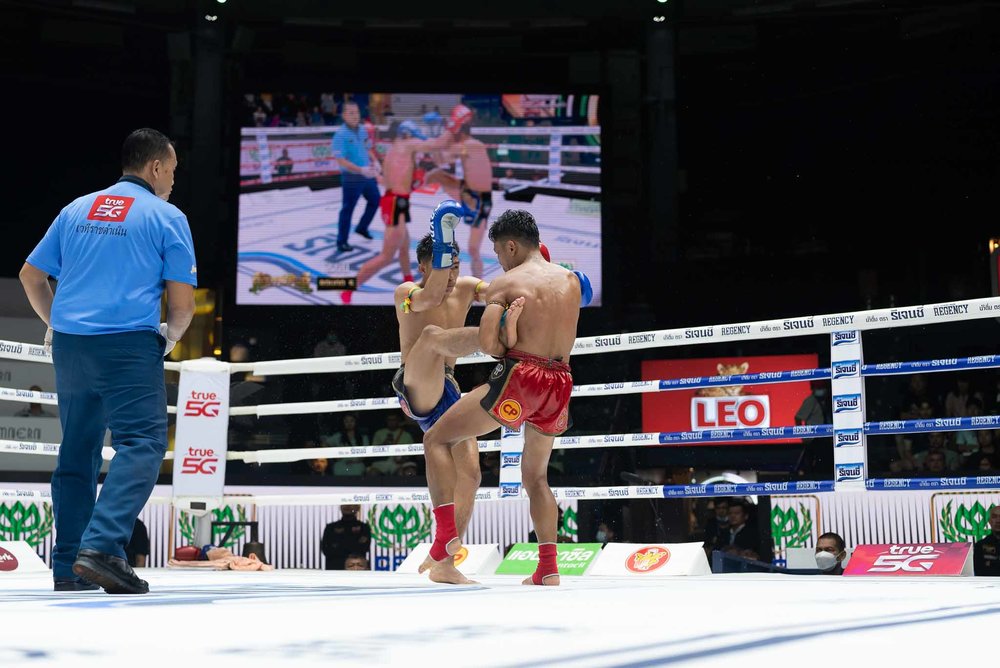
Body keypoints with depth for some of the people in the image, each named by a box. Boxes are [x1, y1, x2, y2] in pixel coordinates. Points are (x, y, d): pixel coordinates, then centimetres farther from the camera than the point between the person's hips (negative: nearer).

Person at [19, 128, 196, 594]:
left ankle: (67, 566, 15)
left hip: (70, 345, 6)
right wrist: (171, 336, 17)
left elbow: (30, 275, 19)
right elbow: (182, 301, -3)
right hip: (130, 345, -6)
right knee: (141, 444, -6)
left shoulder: (76, 210, 16)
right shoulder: (167, 217, 1)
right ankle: (102, 545, -23)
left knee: (77, 451, 13)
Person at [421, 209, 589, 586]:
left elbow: (486, 341, -12)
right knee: (535, 475, 23)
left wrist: (504, 351, 7)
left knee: (436, 439, 7)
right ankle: (548, 568, 14)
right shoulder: (572, 281, 14)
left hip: (518, 377, -6)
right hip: (560, 384, 6)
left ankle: (446, 534, -7)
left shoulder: (505, 283, -1)